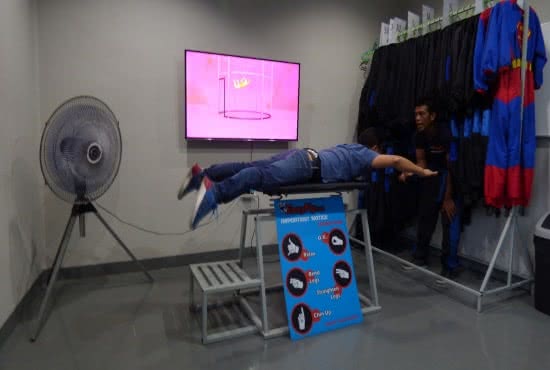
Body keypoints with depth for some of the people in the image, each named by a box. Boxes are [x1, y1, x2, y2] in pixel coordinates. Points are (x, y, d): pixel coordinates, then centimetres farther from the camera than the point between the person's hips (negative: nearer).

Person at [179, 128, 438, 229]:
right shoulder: (366, 155, 15)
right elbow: (395, 160, 2)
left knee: (249, 168, -1)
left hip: (300, 155, 9)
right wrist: (421, 172, 19)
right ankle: (214, 192, -49)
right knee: (263, 177, -30)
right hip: (307, 166, -9)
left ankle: (203, 175, -8)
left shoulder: (350, 147, 38)